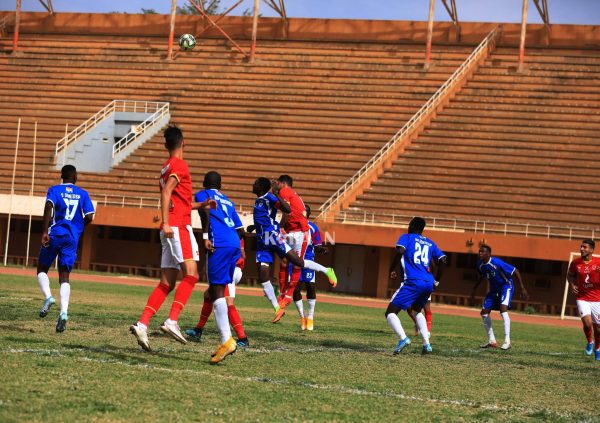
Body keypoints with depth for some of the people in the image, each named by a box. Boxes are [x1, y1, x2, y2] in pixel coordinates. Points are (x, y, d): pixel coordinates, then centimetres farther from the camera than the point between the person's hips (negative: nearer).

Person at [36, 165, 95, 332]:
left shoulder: (54, 190, 5)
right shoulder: (83, 194, 11)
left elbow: (49, 207, -13)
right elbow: (89, 216, 2)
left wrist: (45, 231, -18)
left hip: (55, 234, -2)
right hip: (72, 237, 2)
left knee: (42, 268, 15)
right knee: (64, 276, 1)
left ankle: (48, 296, -12)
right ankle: (64, 311, -18)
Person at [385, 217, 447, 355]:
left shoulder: (407, 237, 8)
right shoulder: (430, 243, 23)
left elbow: (400, 251, -12)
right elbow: (442, 260, 14)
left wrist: (392, 270, -3)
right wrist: (436, 279, 24)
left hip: (413, 282, -6)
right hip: (429, 283, 6)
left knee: (390, 312, -2)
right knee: (417, 310, 31)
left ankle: (403, 338, -28)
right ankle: (426, 343, 16)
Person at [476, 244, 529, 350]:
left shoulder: (497, 263, -29)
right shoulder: (480, 264, -8)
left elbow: (515, 271, -23)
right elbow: (481, 276, 14)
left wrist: (522, 288, -23)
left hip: (506, 286, -8)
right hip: (494, 289, 8)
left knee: (503, 308, -29)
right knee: (484, 312, 1)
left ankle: (507, 341, -29)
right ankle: (492, 341, 14)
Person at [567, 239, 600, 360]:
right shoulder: (575, 263, -2)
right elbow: (570, 275, 16)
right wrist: (572, 284, -4)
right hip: (582, 299, 0)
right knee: (587, 323, -19)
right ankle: (589, 342, 11)